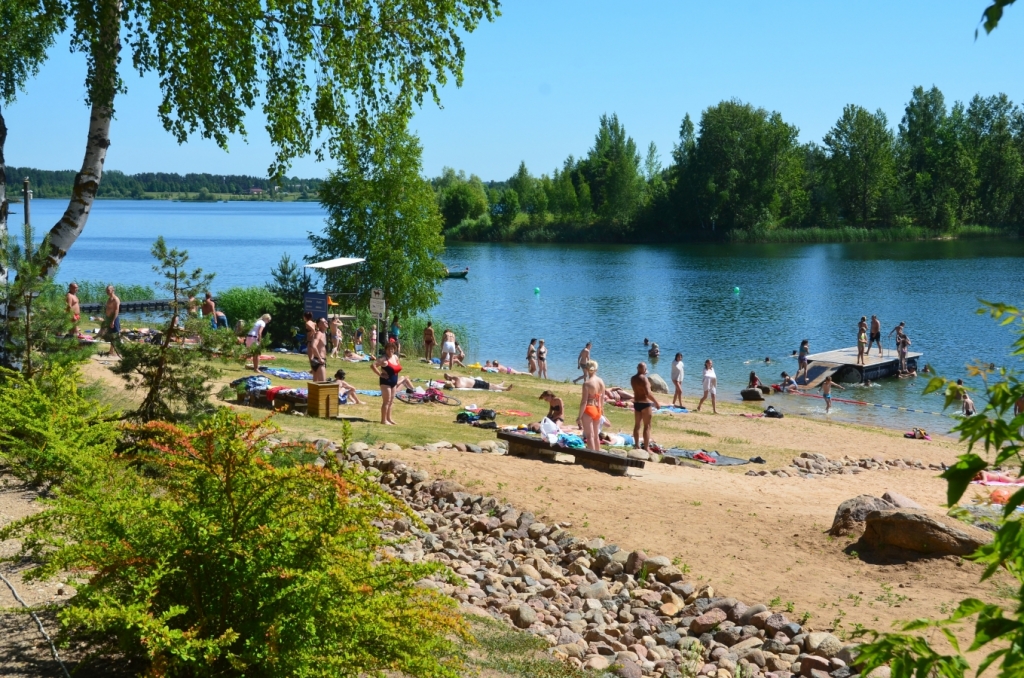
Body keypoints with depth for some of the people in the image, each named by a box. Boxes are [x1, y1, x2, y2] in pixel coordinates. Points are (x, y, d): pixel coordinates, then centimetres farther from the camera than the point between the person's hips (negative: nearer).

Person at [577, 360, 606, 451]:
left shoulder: (587, 383, -15)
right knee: (596, 435, 18)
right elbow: (602, 399, 11)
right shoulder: (601, 382, 2)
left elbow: (584, 401, -16)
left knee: (590, 436, 0)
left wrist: (579, 416, -12)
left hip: (588, 410, -6)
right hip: (597, 409, 6)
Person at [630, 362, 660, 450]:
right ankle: (646, 448, -3)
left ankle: (637, 445, 21)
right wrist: (656, 403, -18)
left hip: (636, 403, 8)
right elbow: (648, 393, -24)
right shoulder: (643, 378, -18)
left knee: (637, 425, 15)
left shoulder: (633, 378, 7)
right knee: (647, 426, -3)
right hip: (645, 404, -8)